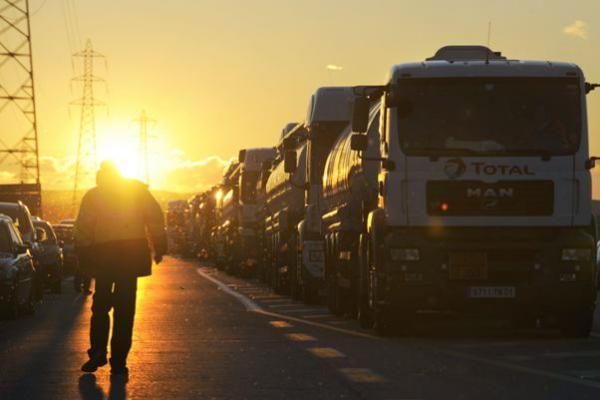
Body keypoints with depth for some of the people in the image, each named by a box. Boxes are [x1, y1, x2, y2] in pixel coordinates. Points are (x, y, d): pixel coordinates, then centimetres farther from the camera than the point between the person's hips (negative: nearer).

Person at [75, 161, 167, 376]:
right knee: (125, 308, 4)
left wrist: (84, 256, 2)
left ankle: (98, 351, -2)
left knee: (100, 304, 13)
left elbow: (82, 229, -1)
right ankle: (118, 360, 0)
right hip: (132, 251, 0)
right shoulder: (137, 189, 8)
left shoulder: (93, 196, 6)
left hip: (103, 253, 0)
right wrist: (159, 246, 5)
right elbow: (155, 217, 2)